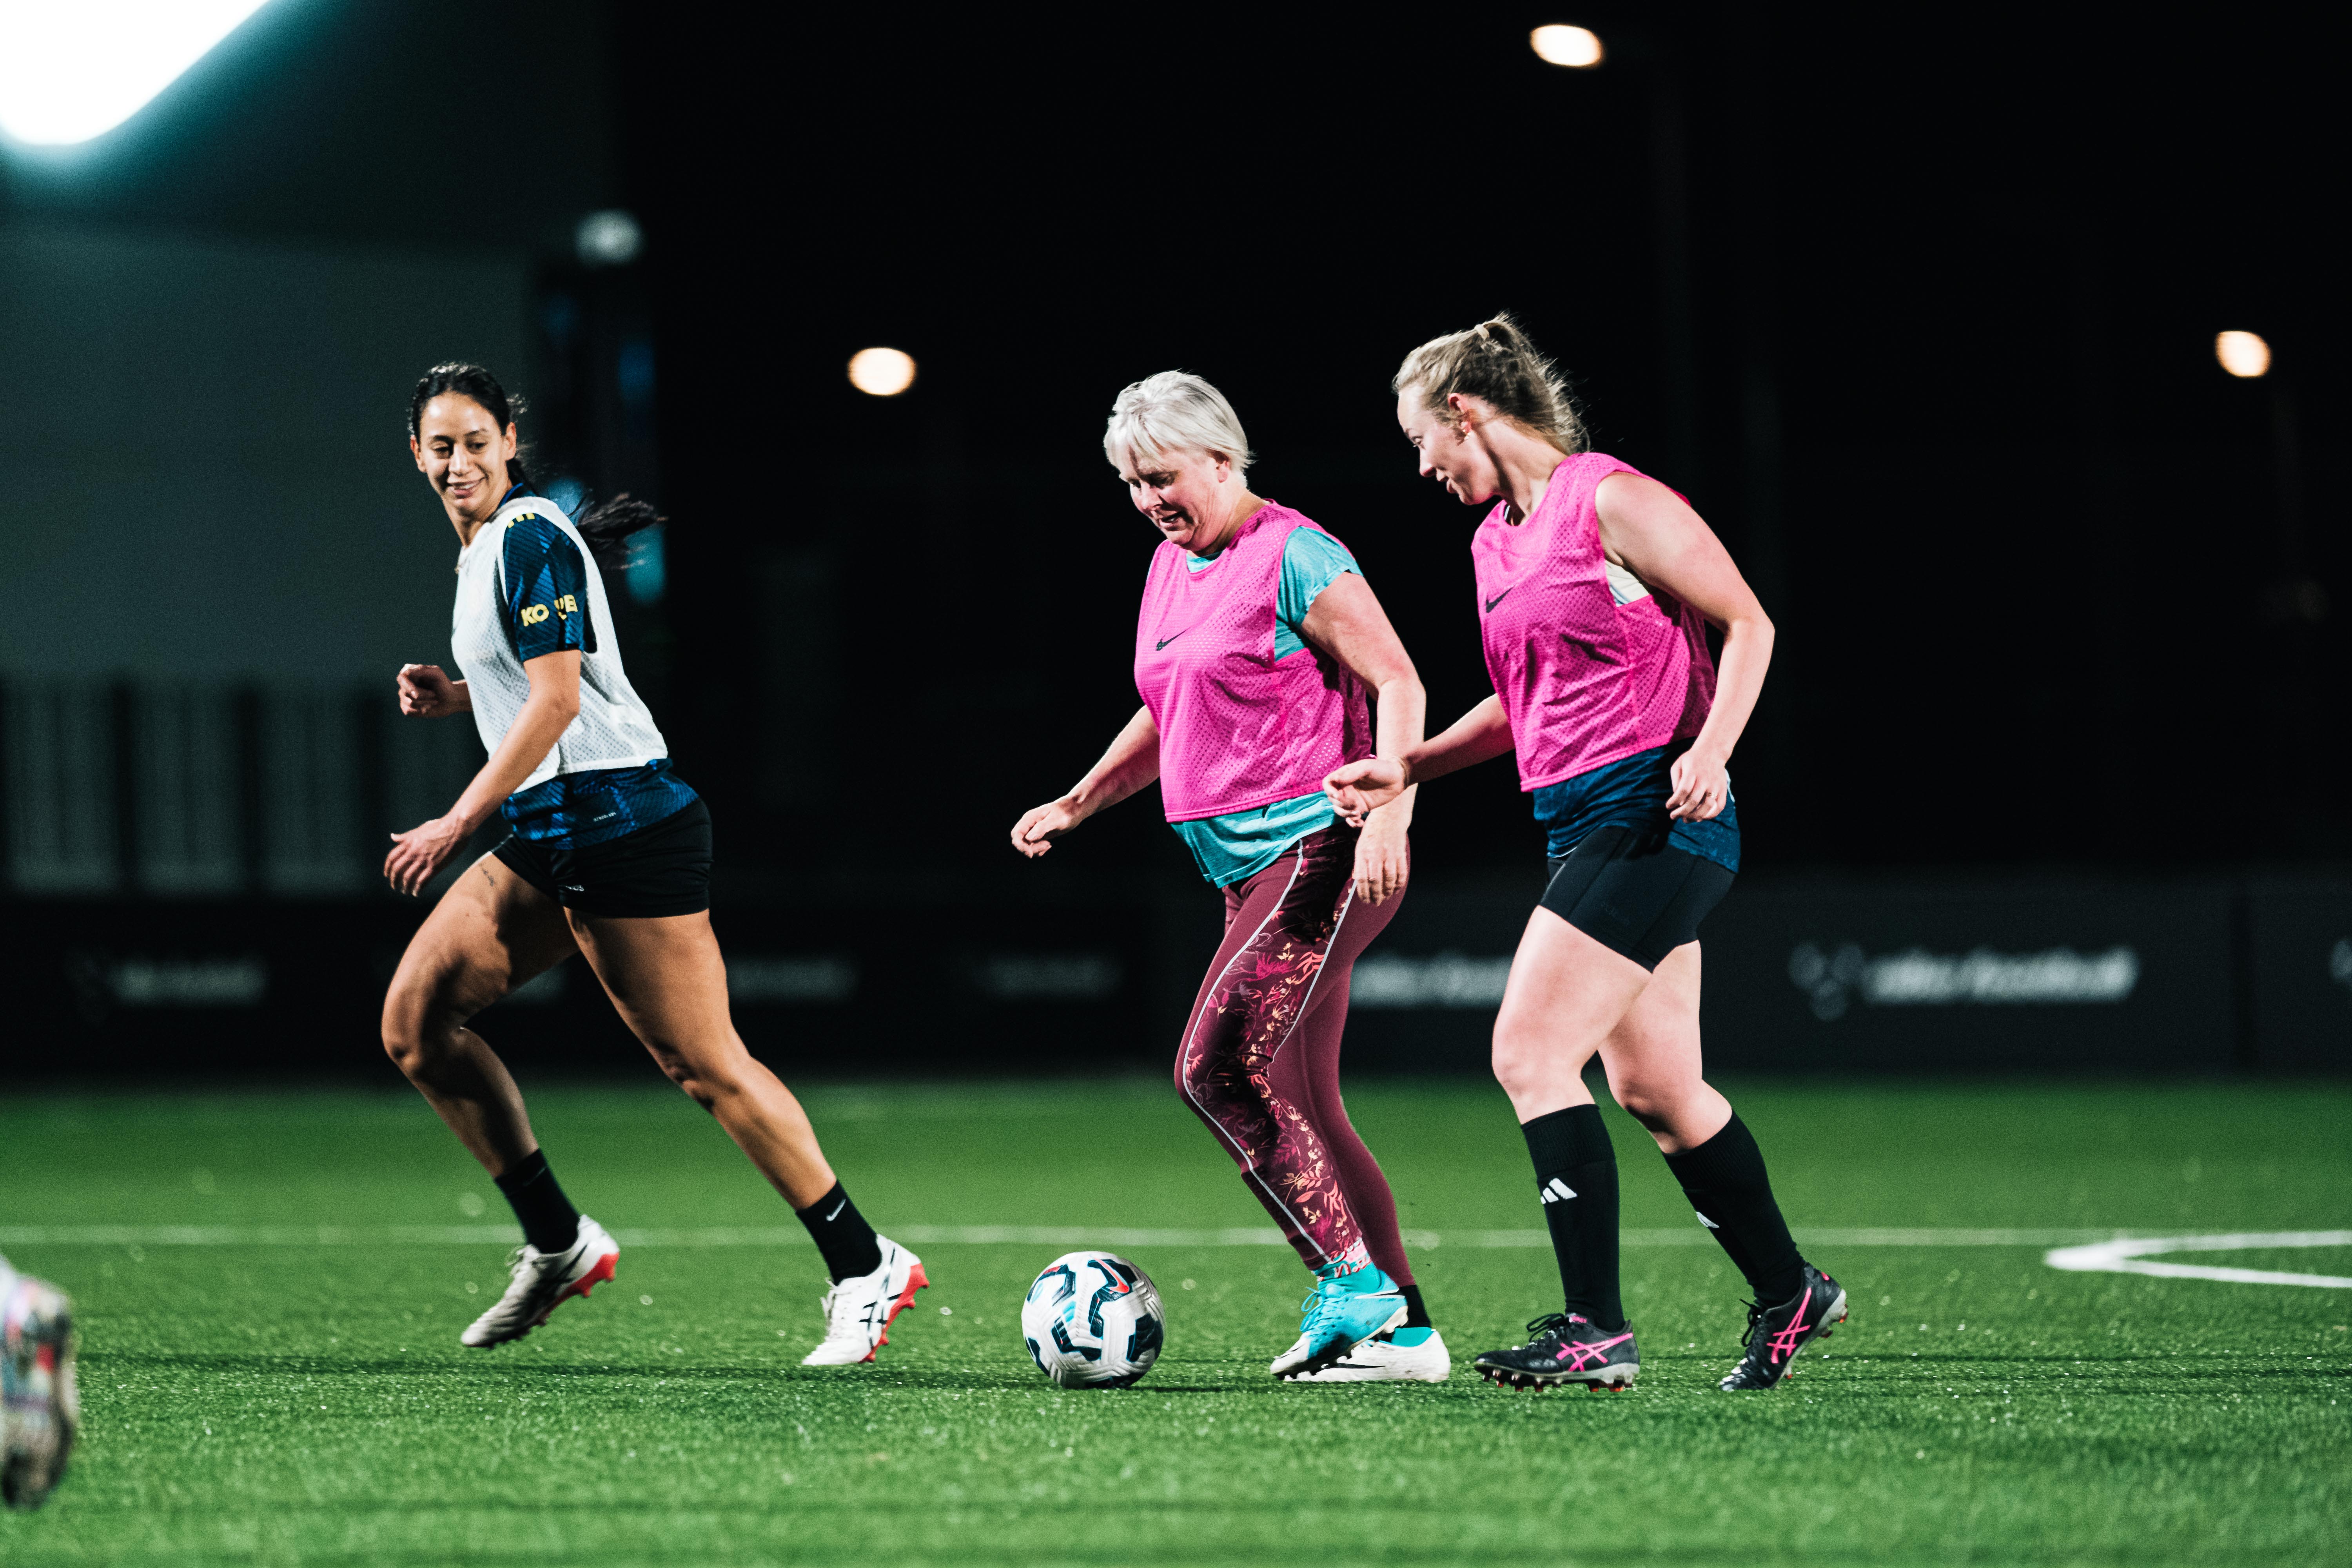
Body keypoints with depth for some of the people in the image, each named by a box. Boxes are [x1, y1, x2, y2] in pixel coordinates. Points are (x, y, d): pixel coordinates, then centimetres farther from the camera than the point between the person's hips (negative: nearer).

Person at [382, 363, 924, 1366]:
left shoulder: (530, 539, -12)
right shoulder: (483, 548, 16)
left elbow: (556, 699, -18)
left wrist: (457, 825, -18)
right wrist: (451, 695, 8)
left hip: (618, 823, -10)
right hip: (547, 834, 10)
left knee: (703, 1063, -9)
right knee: (415, 1019, 3)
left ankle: (864, 1267, -2)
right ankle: (557, 1243, 9)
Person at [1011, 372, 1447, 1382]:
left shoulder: (1292, 558, -9)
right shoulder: (1171, 566, 17)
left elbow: (1398, 684, -13)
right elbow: (1167, 715, 30)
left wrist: (1387, 809, -24)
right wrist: (1078, 804, 22)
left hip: (1321, 852, -9)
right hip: (1253, 873, 9)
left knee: (1216, 1065, -19)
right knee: (1302, 1112, 5)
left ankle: (1351, 1280, -15)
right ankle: (1404, 1329, 7)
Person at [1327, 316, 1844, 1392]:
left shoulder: (1609, 500, -10)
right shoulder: (1494, 540, 17)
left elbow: (1747, 624, -10)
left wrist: (1711, 749, -22)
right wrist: (1408, 767, 18)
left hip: (1652, 810, -9)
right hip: (1583, 823, 9)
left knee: (1530, 1052, -15)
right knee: (1651, 1087, 11)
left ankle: (1596, 1330, -14)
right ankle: (1790, 1295, 25)